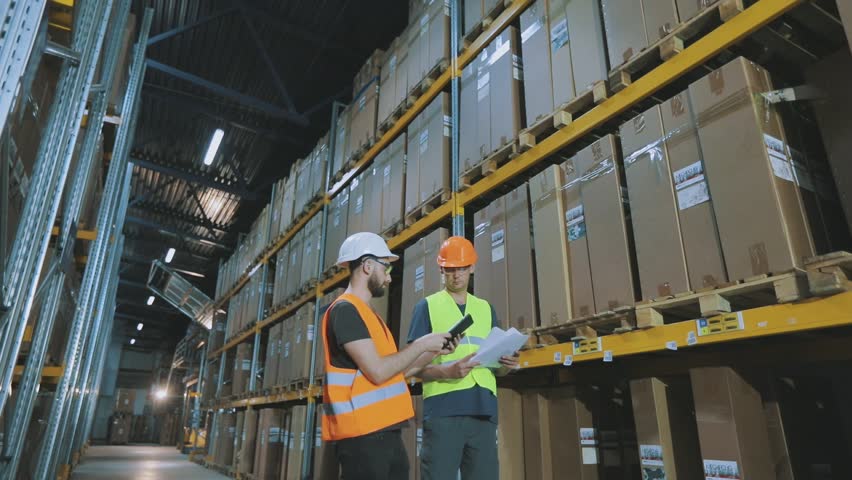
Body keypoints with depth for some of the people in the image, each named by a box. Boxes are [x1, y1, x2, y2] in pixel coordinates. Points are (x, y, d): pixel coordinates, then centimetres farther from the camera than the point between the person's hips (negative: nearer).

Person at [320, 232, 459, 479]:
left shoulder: (366, 312, 17)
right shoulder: (345, 309, -14)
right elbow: (377, 371, -21)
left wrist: (435, 351, 8)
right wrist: (421, 344, -10)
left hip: (387, 430, 9)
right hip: (363, 433, -9)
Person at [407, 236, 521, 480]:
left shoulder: (486, 309, 18)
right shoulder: (427, 306, 5)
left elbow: (495, 366, 19)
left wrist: (506, 365, -5)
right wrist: (447, 372, -20)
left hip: (484, 411, 4)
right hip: (443, 410, -4)